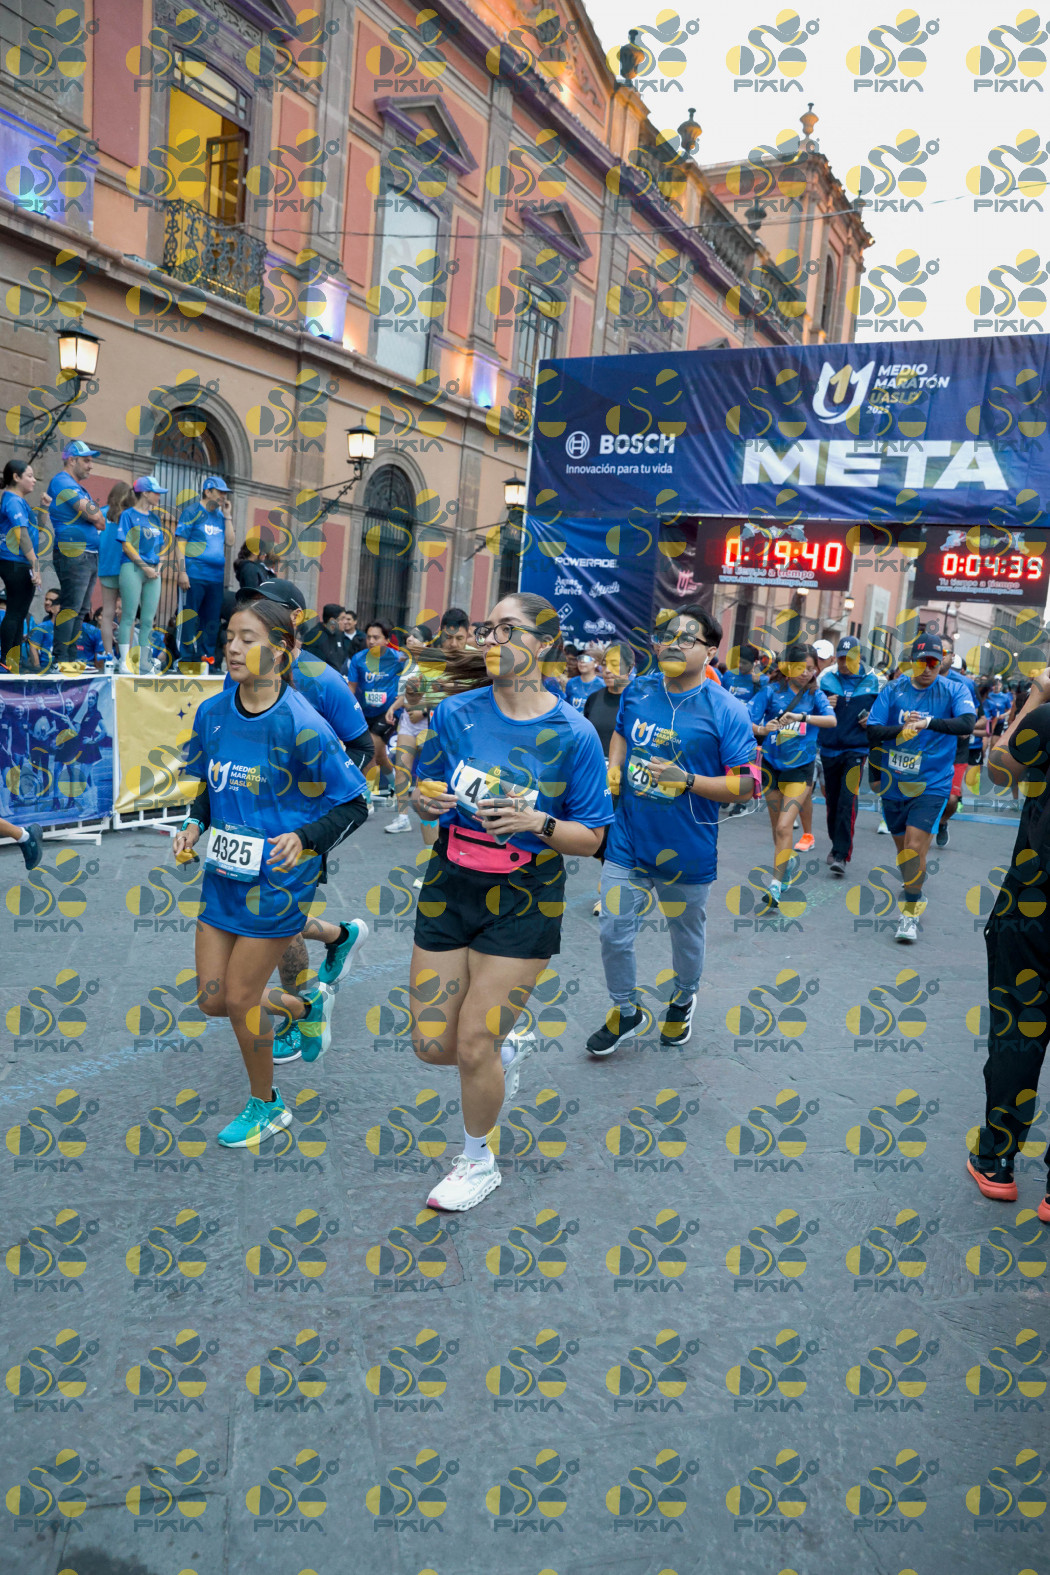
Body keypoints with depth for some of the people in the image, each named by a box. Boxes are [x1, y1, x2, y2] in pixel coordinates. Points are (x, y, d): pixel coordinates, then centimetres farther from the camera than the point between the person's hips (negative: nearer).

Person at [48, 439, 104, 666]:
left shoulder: (79, 487, 23)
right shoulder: (63, 482, -8)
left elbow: (99, 522, 24)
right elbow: (94, 515, -17)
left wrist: (96, 519, 3)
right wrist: (98, 516, 3)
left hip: (90, 556, 10)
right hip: (74, 555, -10)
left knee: (81, 610, 10)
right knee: (70, 607, -11)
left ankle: (71, 657, 14)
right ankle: (60, 659, -10)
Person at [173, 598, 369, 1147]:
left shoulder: (302, 725, -18)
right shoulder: (212, 712, 0)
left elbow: (353, 806, -12)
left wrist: (304, 839, -26)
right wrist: (195, 825, -1)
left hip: (278, 878, -6)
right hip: (224, 872, 6)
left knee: (239, 998, 2)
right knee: (212, 998, 10)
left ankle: (266, 1106, 28)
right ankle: (305, 1006, 40)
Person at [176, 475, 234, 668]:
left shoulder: (220, 515, 17)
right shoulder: (192, 512, 0)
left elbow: (230, 542, 10)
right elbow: (180, 543, -5)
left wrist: (228, 516, 5)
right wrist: (182, 572, -13)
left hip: (217, 576, 6)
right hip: (195, 575, -6)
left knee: (212, 619, 7)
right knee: (189, 616, -4)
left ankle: (206, 655, 14)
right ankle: (186, 657, -1)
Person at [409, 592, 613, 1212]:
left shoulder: (573, 734, -12)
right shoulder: (456, 713, -3)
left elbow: (591, 839, -8)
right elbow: (423, 794, 8)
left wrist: (537, 822, -26)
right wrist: (428, 800, -15)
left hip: (523, 904, -4)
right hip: (449, 888, 4)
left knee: (473, 1046, 1)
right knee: (432, 1043, 8)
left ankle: (479, 1161, 29)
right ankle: (509, 1050, 43)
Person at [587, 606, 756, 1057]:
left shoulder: (726, 711, -16)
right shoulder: (638, 691, -1)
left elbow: (746, 784, -16)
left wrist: (687, 781, -29)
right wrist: (613, 771, 4)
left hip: (686, 851, -3)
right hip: (627, 841, 3)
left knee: (686, 936, 19)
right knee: (614, 934, 9)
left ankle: (682, 1002, 49)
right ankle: (625, 1011, 34)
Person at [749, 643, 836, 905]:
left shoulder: (814, 694, -2)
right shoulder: (772, 690, -4)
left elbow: (832, 720, -20)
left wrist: (801, 717, -34)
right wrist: (762, 729, -32)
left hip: (800, 768, -2)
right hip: (772, 764, 2)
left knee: (784, 827, -13)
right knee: (776, 826, 15)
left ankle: (776, 883, -9)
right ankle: (788, 861, 42)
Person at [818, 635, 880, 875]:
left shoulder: (872, 681, 2)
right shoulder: (826, 678, 4)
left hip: (856, 749, -2)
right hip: (829, 748, 2)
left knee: (848, 801, -13)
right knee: (832, 800, 10)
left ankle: (841, 855, -12)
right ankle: (836, 845, 29)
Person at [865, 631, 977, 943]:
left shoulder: (953, 690, -5)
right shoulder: (893, 690, 1)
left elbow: (967, 722, -22)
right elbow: (872, 730, -4)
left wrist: (929, 723, -36)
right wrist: (901, 730, -21)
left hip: (931, 785, -3)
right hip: (893, 783, 3)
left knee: (914, 846, -13)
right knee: (901, 847, 15)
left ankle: (911, 912, 0)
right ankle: (911, 887, 42)